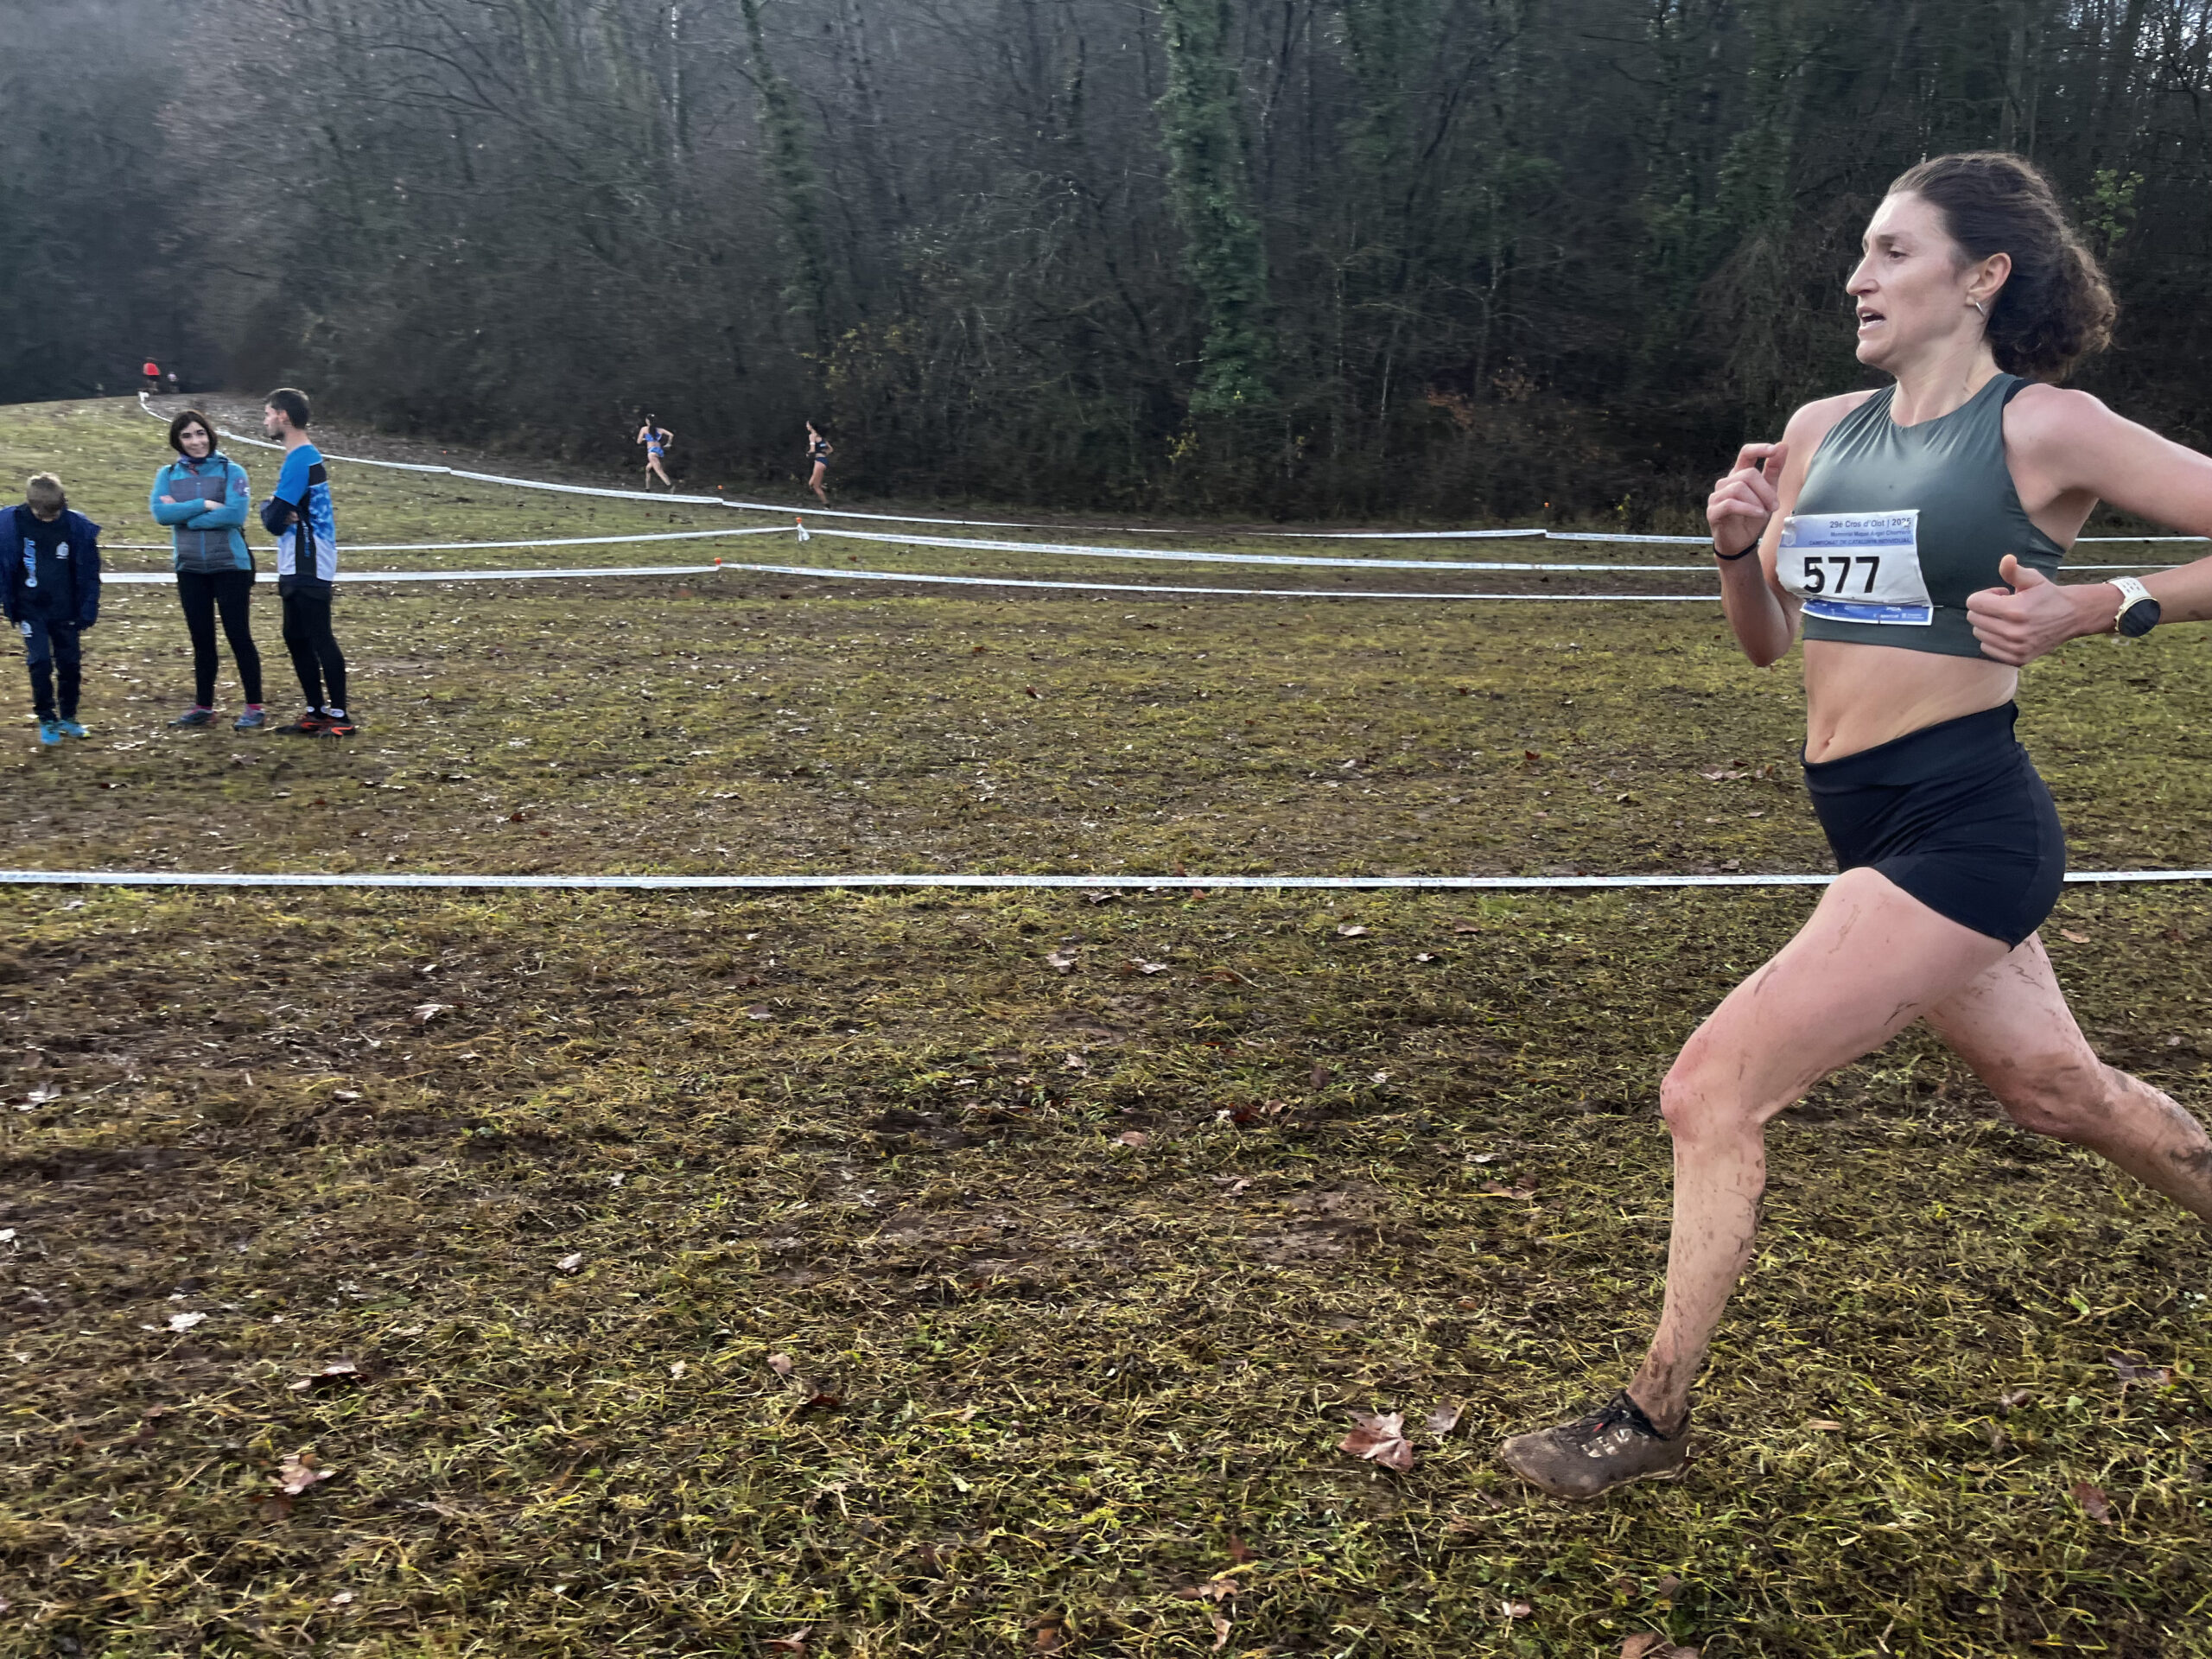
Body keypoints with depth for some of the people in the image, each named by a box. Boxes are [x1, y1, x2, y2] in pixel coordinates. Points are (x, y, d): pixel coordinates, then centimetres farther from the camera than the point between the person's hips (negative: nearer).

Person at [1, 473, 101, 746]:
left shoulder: (77, 526, -10)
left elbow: (88, 572, -3)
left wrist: (88, 611, -4)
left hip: (65, 610, 1)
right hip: (31, 609, -1)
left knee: (70, 664, 8)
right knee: (40, 662, -7)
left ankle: (68, 718, 25)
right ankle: (47, 721, 7)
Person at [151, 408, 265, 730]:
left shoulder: (231, 471, -4)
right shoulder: (168, 474, 6)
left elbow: (235, 514, -18)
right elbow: (160, 512, -9)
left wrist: (182, 514, -11)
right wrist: (204, 505, -17)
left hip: (230, 566, -4)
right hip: (190, 568, 4)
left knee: (239, 637, -2)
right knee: (202, 640, 11)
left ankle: (255, 709, 3)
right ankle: (203, 707, 20)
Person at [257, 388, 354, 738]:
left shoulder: (299, 461, -16)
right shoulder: (309, 457, 16)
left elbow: (274, 522, -18)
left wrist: (266, 507, 1)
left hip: (307, 573, -10)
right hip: (299, 571, 10)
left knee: (320, 639, -7)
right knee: (296, 638, 14)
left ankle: (340, 717, -4)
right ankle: (316, 712, 20)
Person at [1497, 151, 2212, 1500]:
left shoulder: (2044, 429, -8)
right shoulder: (1823, 430, 11)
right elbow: (1766, 637, 16)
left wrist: (2099, 609, -17)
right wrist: (1739, 542, -2)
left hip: (1963, 827, -7)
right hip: (1875, 828, 8)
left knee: (1714, 1089, -11)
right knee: (2060, 1087, 22)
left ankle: (1654, 1417, 6)